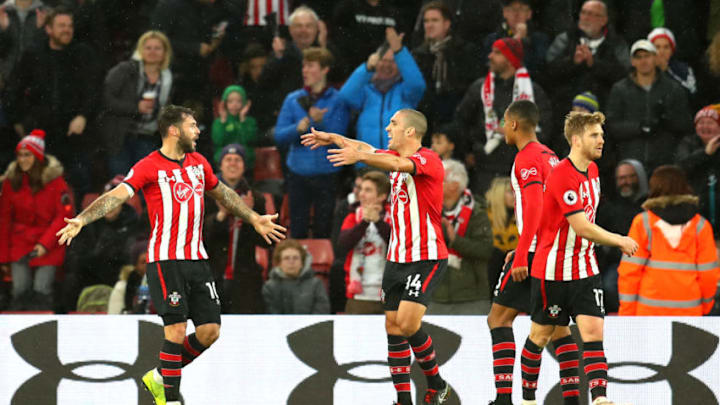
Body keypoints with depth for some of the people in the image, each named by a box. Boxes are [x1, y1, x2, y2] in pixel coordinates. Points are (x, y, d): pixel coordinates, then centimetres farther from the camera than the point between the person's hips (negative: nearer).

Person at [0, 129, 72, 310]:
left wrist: (45, 243, -17)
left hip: (49, 247, -3)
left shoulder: (54, 180, -6)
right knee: (20, 291, -6)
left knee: (41, 291, -12)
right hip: (20, 243, 3)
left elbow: (64, 215, -7)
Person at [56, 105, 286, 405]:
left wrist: (254, 219, 38)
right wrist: (81, 220, -33)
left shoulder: (199, 163, 14)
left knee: (210, 330, 1)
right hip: (165, 260, -7)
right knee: (176, 329, -14)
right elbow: (117, 195, -19)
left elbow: (224, 194, 31)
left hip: (197, 258, 7)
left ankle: (159, 378, 20)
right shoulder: (149, 167, -7)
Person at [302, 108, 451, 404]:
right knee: (393, 327, 2)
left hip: (426, 259, -8)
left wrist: (358, 156, -46)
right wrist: (333, 138, 41)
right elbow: (367, 149, 32)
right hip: (397, 258, 9)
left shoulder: (428, 160, -13)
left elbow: (399, 164, -33)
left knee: (407, 324, -17)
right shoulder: (396, 157, 13)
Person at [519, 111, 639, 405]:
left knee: (593, 331, -9)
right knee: (540, 335, 6)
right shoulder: (561, 176, -20)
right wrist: (620, 241, -12)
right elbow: (583, 228, -22)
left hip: (585, 269, 7)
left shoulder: (592, 170, 8)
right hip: (553, 269, -7)